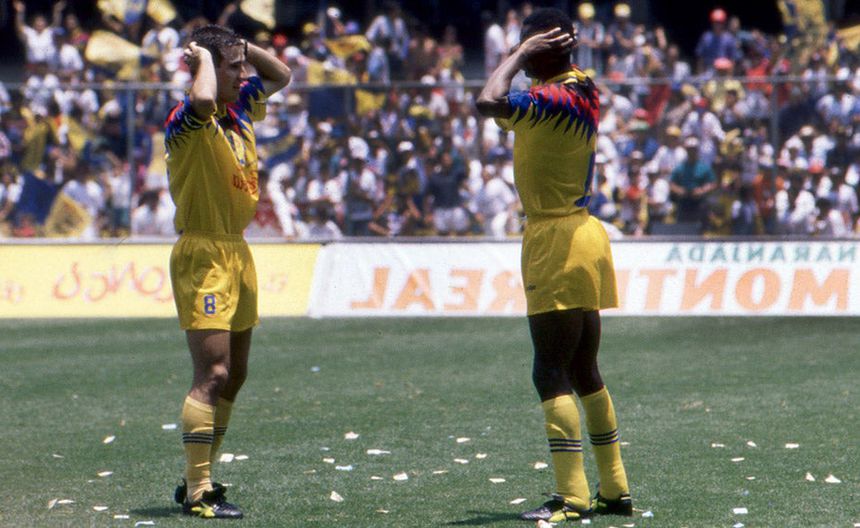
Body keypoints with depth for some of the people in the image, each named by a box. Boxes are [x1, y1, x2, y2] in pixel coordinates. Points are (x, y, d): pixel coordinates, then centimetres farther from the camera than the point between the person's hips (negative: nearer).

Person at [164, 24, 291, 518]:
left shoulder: (241, 109, 9)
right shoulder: (188, 121, -16)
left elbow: (281, 76, 26)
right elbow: (202, 100, -41)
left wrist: (243, 45, 7)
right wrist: (204, 58, -21)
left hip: (238, 253, 9)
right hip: (204, 257, -9)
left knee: (234, 375, 12)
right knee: (214, 374, -15)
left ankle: (201, 480, 21)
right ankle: (197, 492, -13)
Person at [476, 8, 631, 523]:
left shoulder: (554, 100, -19)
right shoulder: (583, 92, 10)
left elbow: (490, 102, -33)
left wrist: (520, 54, -20)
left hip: (556, 243, -10)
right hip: (583, 235, 10)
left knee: (551, 374, -8)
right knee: (584, 372, 15)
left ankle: (572, 497, -11)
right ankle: (615, 490, 20)